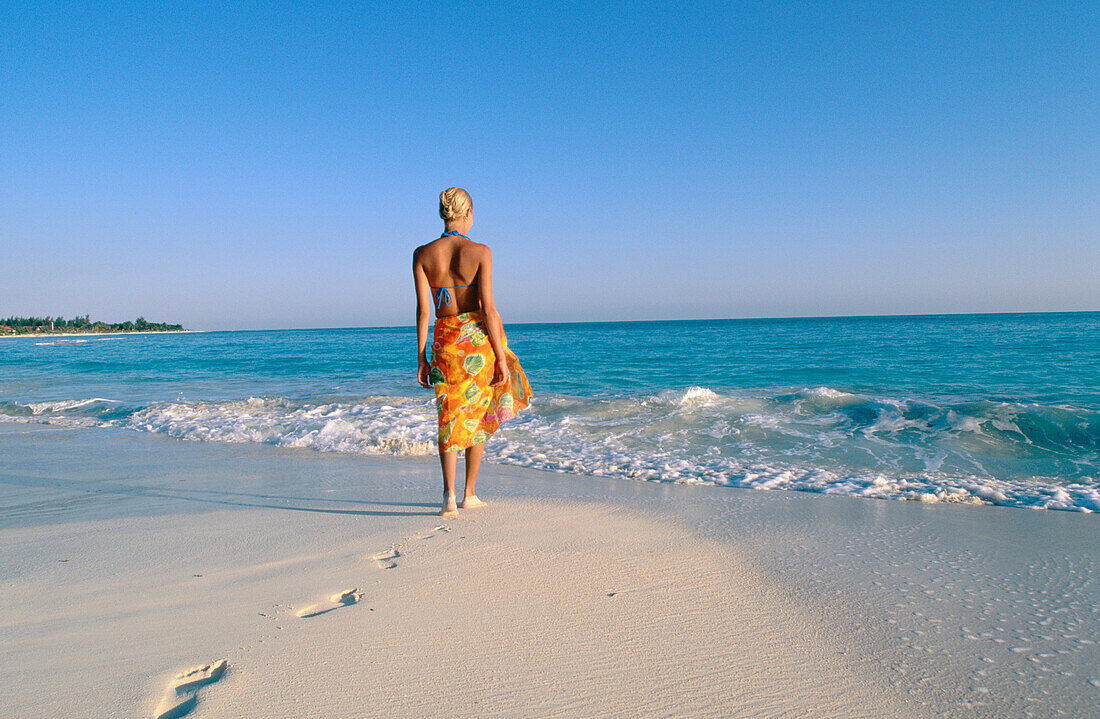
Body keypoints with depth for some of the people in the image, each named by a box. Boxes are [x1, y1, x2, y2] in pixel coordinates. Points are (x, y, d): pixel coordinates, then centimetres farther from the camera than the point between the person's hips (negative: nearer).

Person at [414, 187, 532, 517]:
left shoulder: (423, 254, -1)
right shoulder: (480, 252, -9)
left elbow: (423, 310, -2)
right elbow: (488, 308, -12)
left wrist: (421, 358, 4)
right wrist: (501, 357, -8)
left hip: (446, 339, 2)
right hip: (479, 338, -1)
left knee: (450, 417, 10)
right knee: (477, 416, 14)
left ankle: (449, 494, -4)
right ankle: (470, 494, 24)